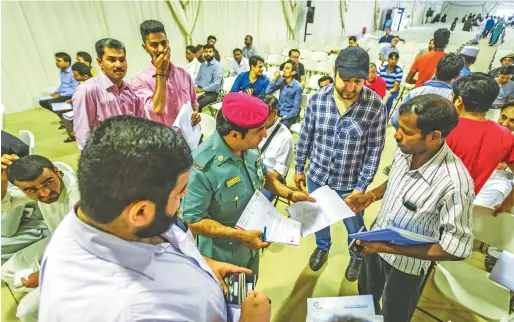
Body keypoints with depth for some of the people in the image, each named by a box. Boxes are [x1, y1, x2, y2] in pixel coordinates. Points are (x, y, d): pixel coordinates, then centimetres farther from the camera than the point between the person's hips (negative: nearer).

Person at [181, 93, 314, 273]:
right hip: (223, 258, -6)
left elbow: (264, 175, 7)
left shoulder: (249, 148, -13)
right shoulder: (203, 167, -35)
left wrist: (290, 194, -3)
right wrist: (240, 235, -31)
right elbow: (193, 220, -28)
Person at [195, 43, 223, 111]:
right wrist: (195, 87, -1)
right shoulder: (202, 65, 16)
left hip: (212, 93, -6)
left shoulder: (218, 66, -7)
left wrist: (202, 89, -17)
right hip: (200, 90, 6)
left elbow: (216, 84, -16)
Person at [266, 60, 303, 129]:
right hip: (278, 111, 5)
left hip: (289, 114, -4)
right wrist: (275, 79, -13)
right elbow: (268, 92, -4)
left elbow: (296, 108, -13)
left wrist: (283, 117, -21)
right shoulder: (281, 80, 1)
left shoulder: (297, 87, -15)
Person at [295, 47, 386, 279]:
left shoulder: (375, 106, -18)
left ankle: (357, 256, 54)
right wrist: (299, 169, 5)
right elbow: (305, 137, -1)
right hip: (317, 176, 2)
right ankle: (322, 247, 57)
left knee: (354, 226, 21)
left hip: (350, 182, -2)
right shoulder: (317, 98, -11)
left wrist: (361, 187, -11)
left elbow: (374, 151, -12)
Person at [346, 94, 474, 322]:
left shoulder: (454, 184, -35)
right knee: (366, 296, 33)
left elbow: (458, 248, -26)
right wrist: (370, 196, -11)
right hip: (376, 244, 6)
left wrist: (392, 248, -28)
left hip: (406, 263, -6)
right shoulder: (405, 150, -17)